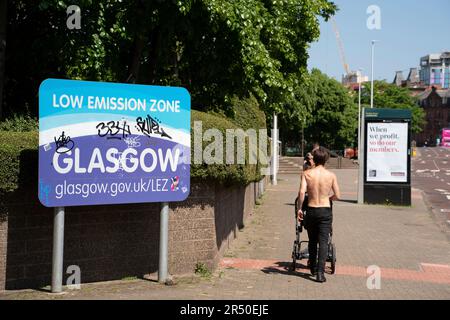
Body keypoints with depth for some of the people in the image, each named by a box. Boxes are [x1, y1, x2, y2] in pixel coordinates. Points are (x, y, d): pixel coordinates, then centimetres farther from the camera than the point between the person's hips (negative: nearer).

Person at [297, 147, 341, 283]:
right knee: (323, 242, -1)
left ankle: (313, 268, 30)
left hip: (311, 210, 1)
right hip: (325, 211, -1)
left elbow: (301, 192, -15)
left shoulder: (307, 174, -5)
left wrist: (299, 209, -5)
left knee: (312, 241, 17)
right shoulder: (331, 175, -4)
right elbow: (337, 196, -2)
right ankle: (320, 272, -12)